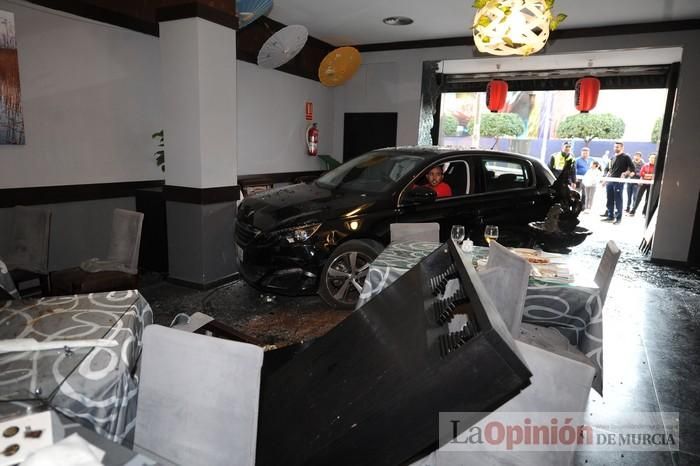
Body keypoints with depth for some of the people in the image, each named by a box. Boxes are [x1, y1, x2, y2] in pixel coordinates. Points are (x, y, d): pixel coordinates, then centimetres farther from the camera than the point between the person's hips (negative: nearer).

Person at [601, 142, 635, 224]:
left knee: (618, 200, -4)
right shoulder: (613, 158, 18)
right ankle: (610, 216, 17)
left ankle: (618, 218, 2)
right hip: (610, 181, 7)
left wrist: (624, 173, -16)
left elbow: (632, 168, -5)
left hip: (619, 181, -7)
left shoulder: (626, 157, -1)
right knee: (610, 200, 9)